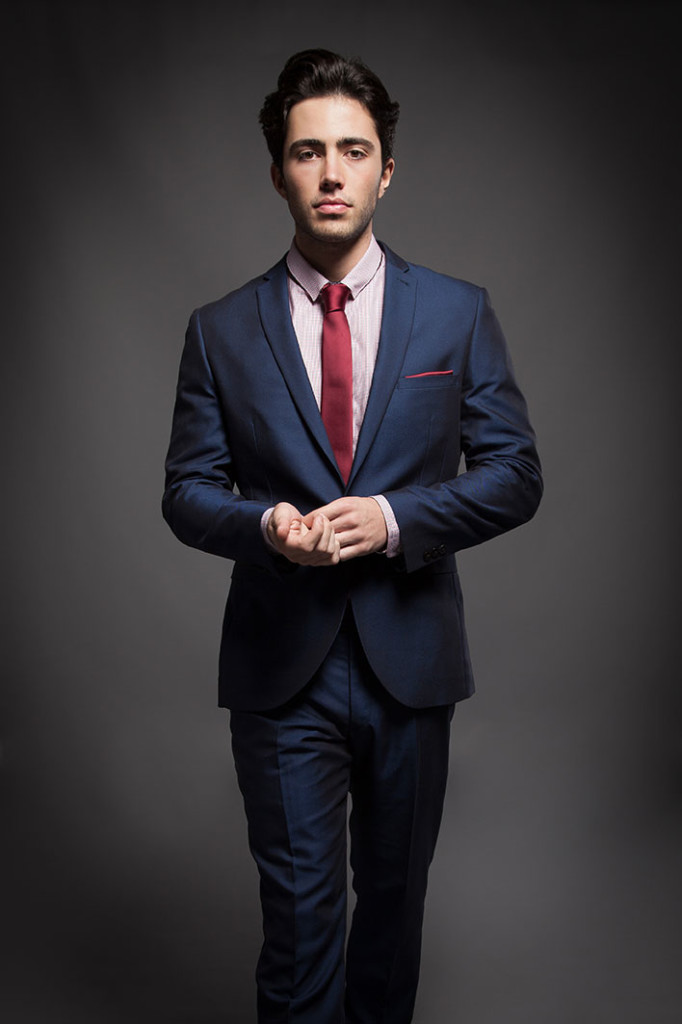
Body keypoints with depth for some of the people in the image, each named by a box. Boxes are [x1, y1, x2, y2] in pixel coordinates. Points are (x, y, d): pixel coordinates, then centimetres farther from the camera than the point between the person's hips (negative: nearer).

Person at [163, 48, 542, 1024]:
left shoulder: (458, 313, 1)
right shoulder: (221, 331, 1)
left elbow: (515, 473, -1)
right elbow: (186, 491, 3)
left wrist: (394, 519, -17)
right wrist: (264, 524, -18)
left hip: (410, 655, 1)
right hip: (282, 661, -1)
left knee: (394, 891, 18)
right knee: (298, 907, 4)